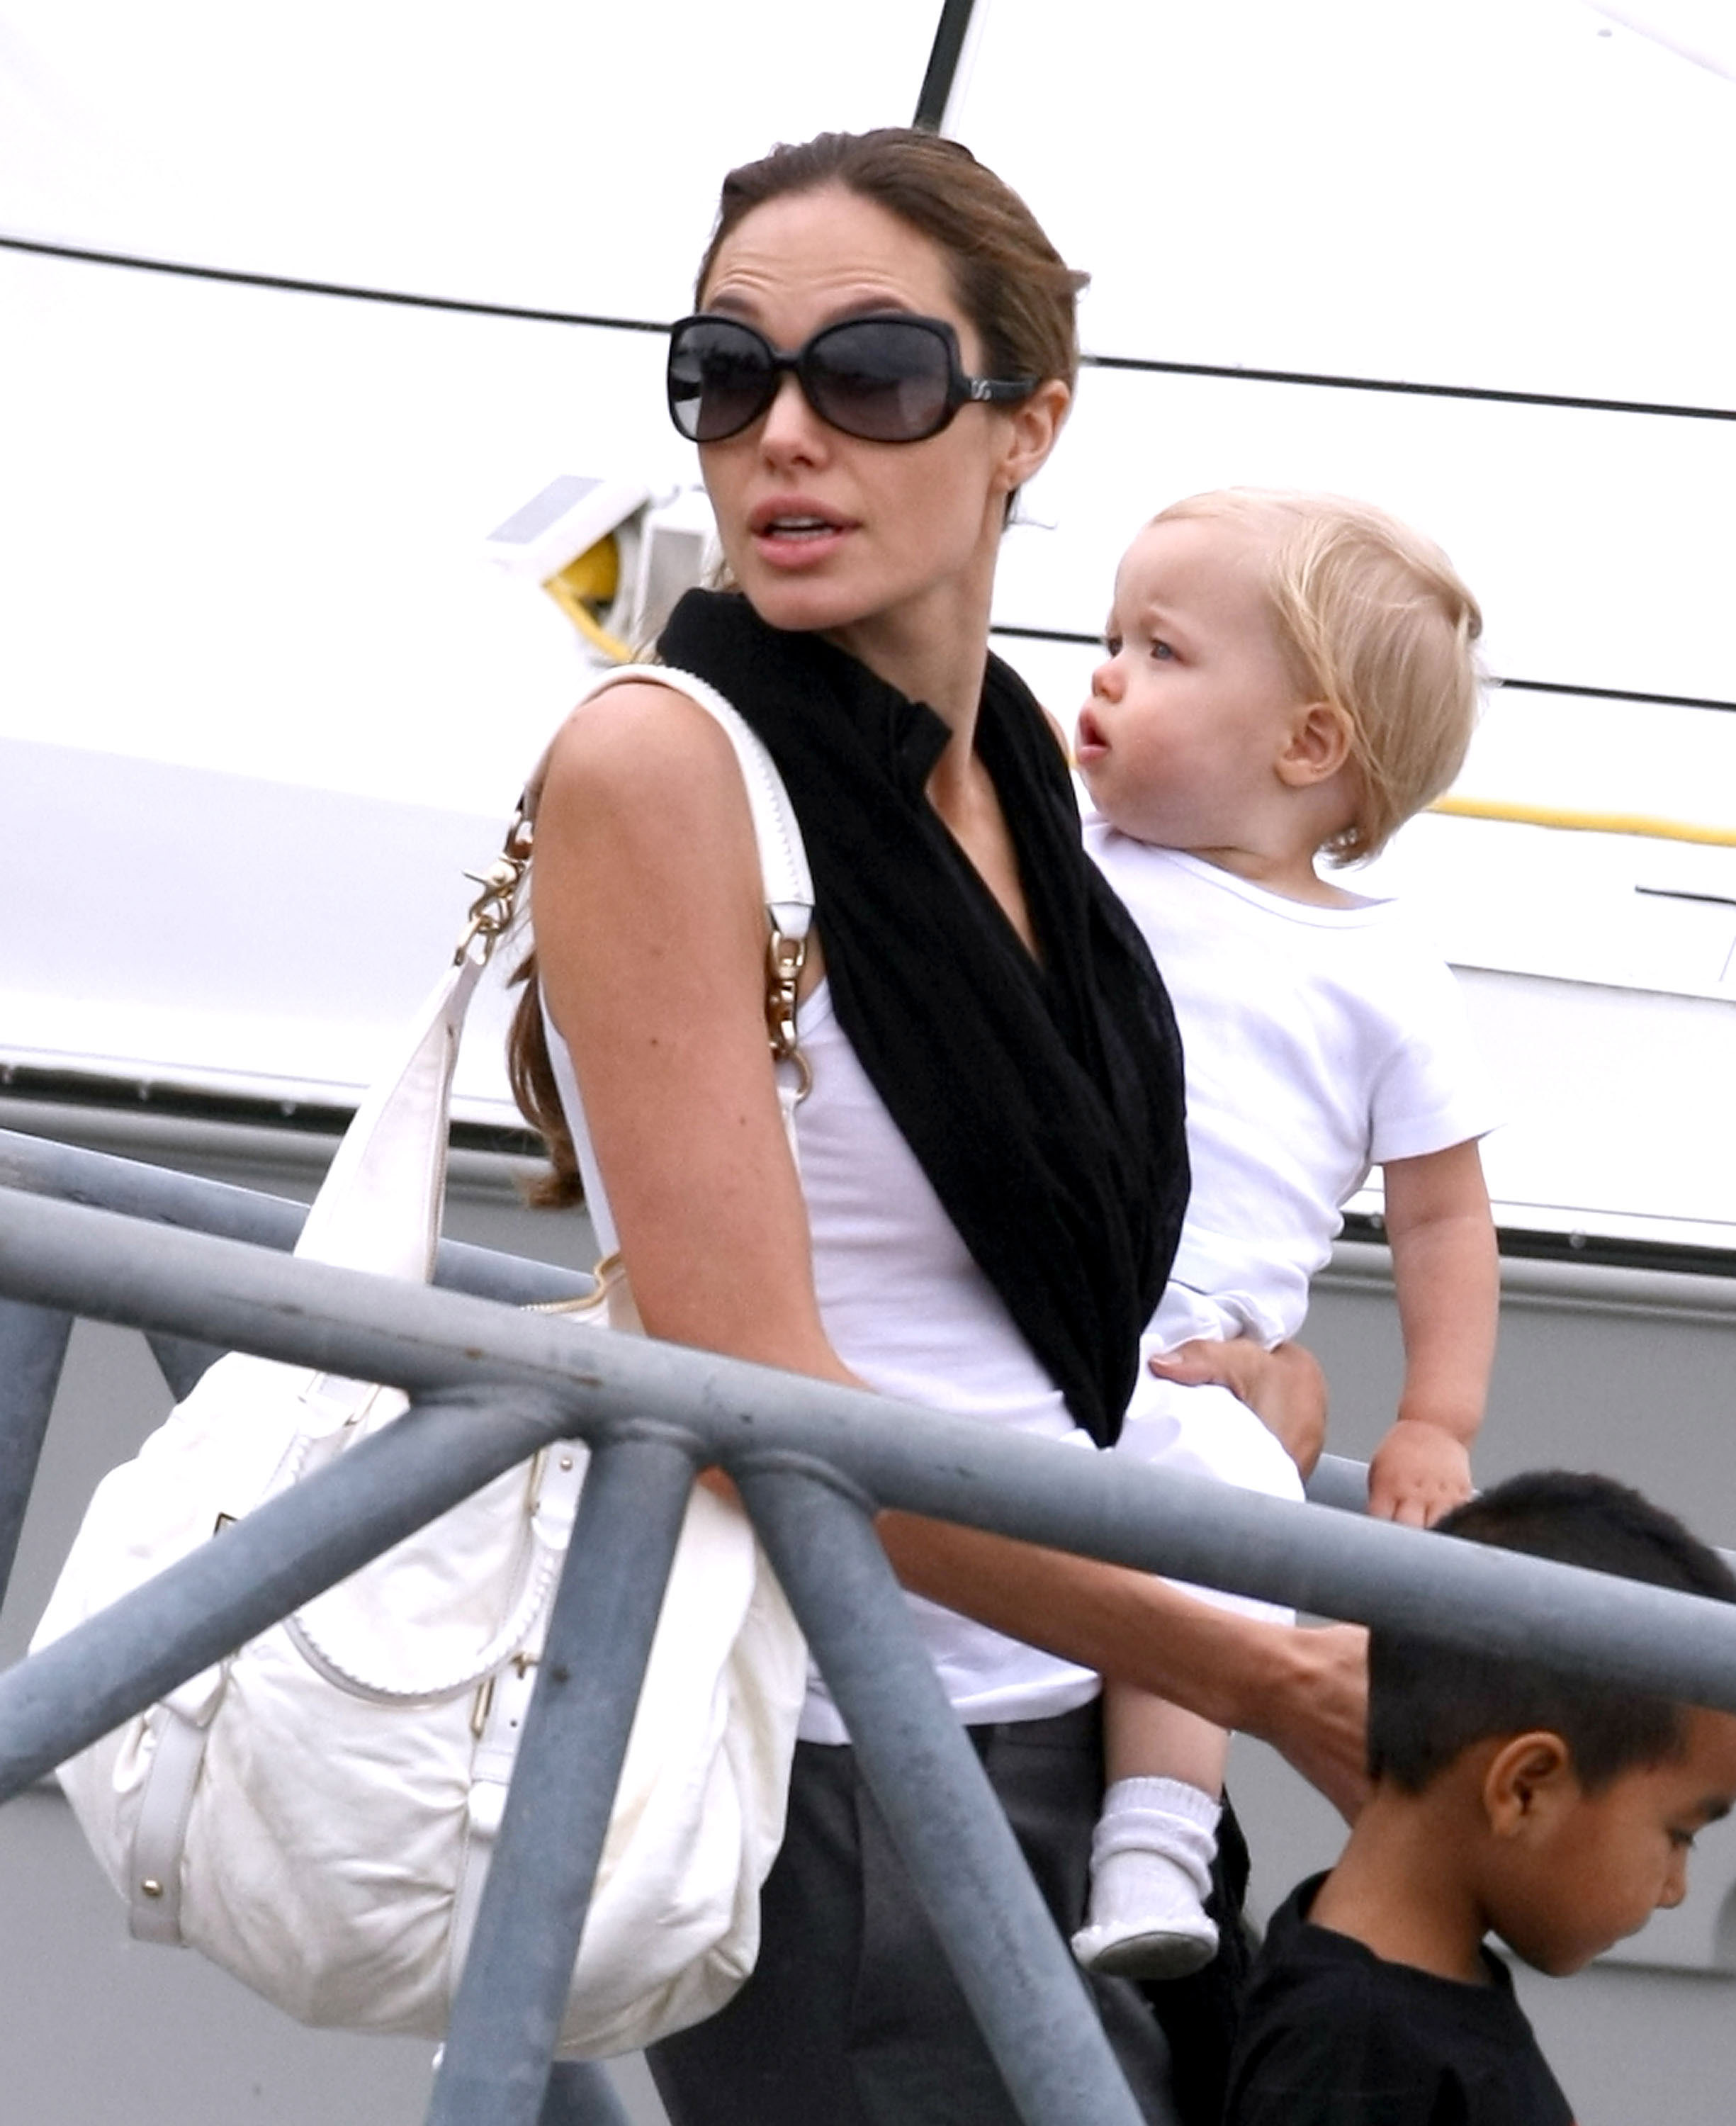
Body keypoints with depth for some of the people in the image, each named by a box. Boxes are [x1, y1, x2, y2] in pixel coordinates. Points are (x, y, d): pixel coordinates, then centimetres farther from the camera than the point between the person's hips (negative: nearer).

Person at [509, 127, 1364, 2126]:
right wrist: (1266, 1680, -14)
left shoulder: (1022, 776, 10)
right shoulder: (659, 764, -11)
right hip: (837, 1784, -7)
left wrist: (1259, 1367, 7)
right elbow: (758, 1395, -17)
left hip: (1065, 1738, 7)